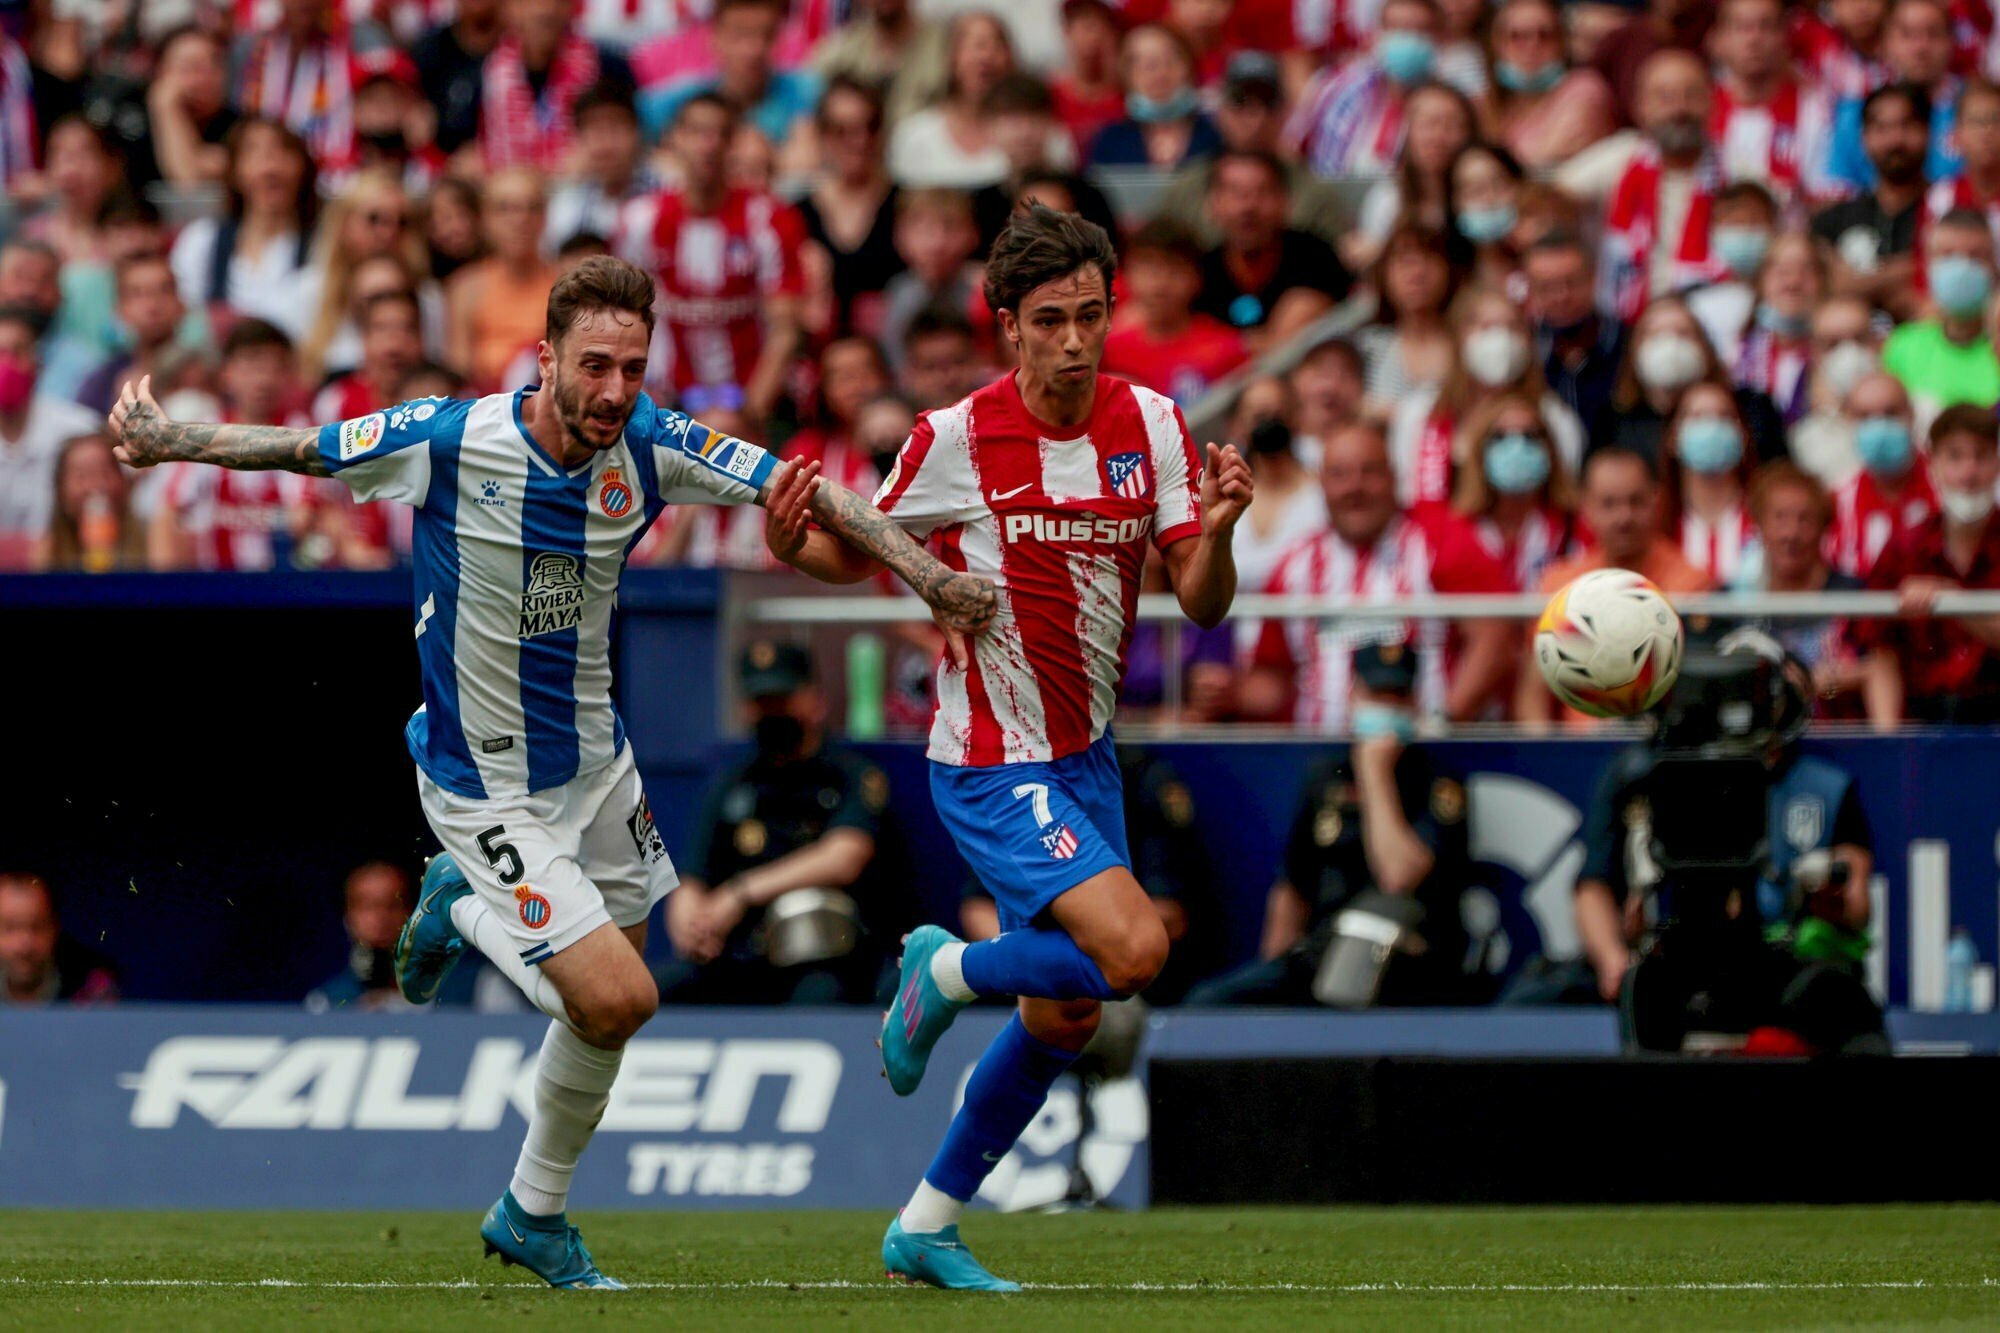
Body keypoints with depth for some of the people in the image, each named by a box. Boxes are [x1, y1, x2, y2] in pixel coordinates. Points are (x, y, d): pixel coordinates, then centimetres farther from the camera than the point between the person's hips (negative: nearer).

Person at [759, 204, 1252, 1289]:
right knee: (1133, 950, -24)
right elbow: (858, 553, -1)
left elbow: (1202, 604, -3)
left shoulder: (1150, 424, -2)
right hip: (993, 763, -6)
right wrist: (792, 548, -23)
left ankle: (927, 1227, 28)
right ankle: (947, 973, 5)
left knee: (1065, 1019, 12)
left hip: (1085, 754, 6)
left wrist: (1216, 530, -24)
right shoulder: (959, 437, -14)